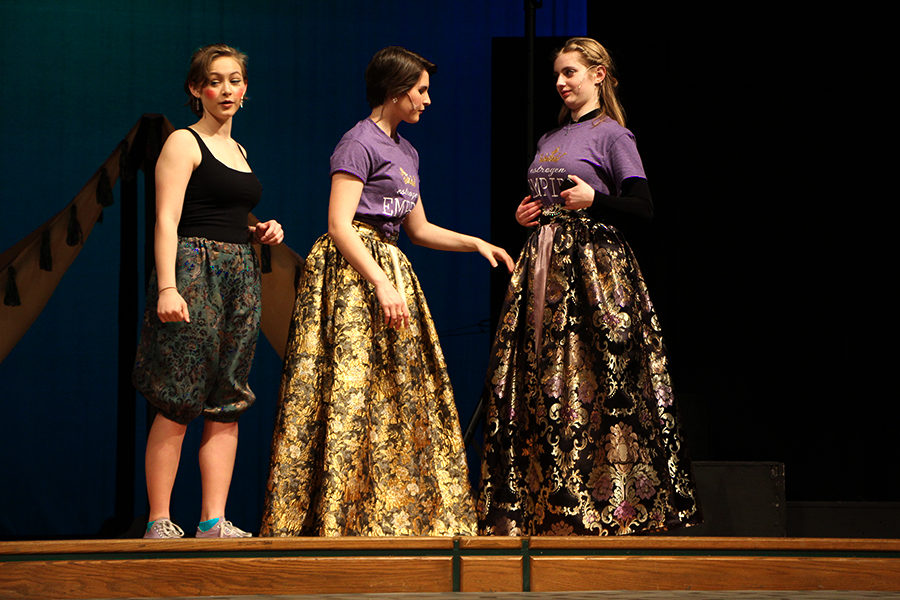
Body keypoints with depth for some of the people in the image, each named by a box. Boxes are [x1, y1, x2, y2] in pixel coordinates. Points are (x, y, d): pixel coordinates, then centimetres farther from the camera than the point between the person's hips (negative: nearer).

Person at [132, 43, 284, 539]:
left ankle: (214, 521, 3)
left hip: (238, 278, 8)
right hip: (194, 273, -8)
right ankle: (159, 522, -6)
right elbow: (167, 222, -13)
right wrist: (167, 288, -23)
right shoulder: (183, 144, -3)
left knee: (227, 406, 3)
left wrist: (260, 233, 9)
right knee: (177, 406, -9)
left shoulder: (236, 149, 20)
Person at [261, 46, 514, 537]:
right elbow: (339, 225, -18)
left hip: (389, 270, 9)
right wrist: (382, 285, -24)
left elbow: (418, 229, 25)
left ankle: (395, 514, 9)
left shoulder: (405, 152, 18)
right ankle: (339, 516, -12)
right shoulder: (359, 142, -9)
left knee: (400, 392, 7)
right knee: (353, 389, -12)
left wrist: (476, 244, 14)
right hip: (352, 275, -9)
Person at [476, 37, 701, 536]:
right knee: (541, 385, 2)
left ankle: (605, 508, -6)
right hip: (544, 265, 7)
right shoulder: (550, 140, 19)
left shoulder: (611, 135, -2)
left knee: (592, 385, -10)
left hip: (592, 266, -7)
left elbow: (644, 207, -8)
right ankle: (547, 511, 5)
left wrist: (594, 199, -20)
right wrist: (525, 215, 6)